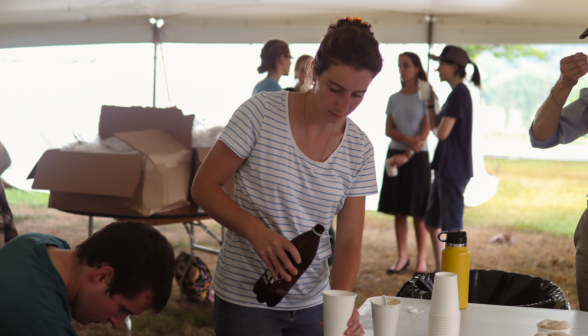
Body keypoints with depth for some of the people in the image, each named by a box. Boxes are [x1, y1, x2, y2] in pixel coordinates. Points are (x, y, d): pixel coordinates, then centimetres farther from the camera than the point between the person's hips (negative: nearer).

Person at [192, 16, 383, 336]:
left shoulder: (359, 150, -3)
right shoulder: (262, 112, -14)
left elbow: (349, 241, -3)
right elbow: (203, 187, -10)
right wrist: (257, 232, -25)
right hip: (246, 301, -3)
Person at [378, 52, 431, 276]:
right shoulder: (394, 99, 11)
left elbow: (426, 130, -8)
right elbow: (388, 130, 3)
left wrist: (408, 154, -18)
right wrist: (408, 140, -16)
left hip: (417, 157, -4)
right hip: (395, 153, 4)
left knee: (418, 210, -3)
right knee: (398, 209, 5)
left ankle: (422, 260, 3)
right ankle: (402, 257, 12)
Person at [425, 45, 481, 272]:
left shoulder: (459, 93, -15)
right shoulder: (455, 93, 15)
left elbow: (442, 132, -21)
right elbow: (435, 127, 16)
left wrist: (437, 127, -2)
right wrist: (430, 103, 10)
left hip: (454, 170, -10)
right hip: (444, 168, 10)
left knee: (452, 228, -4)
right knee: (432, 224, 17)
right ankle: (440, 272, 26)